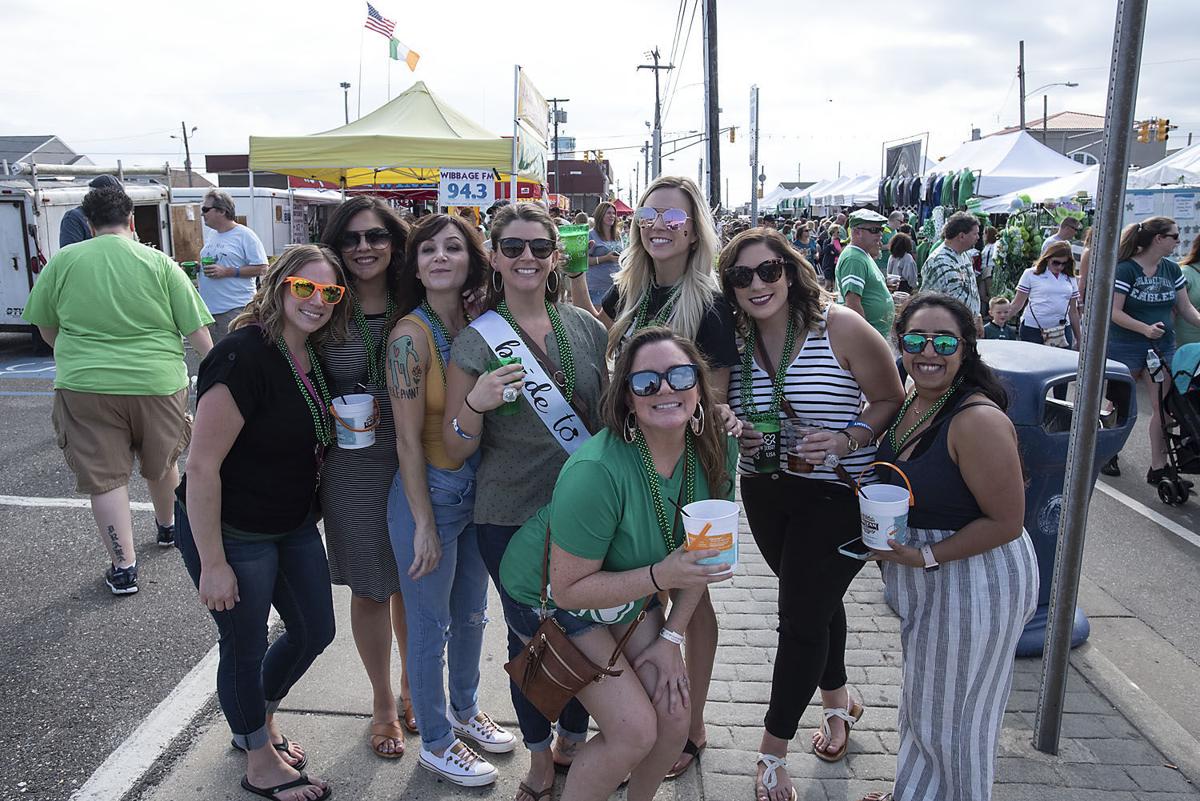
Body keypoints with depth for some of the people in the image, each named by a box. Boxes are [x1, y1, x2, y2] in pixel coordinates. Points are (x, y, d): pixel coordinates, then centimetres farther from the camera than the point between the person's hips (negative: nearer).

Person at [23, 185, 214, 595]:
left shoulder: (63, 261, 1)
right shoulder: (159, 263, -3)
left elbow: (45, 327, 12)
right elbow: (197, 330, -4)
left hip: (86, 386, 0)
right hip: (158, 381, 1)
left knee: (105, 477, 8)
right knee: (161, 464, 21)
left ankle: (123, 567, 9)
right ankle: (168, 527, 44)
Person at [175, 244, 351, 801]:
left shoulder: (312, 357, 1)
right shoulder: (244, 357, -25)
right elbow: (202, 467, -24)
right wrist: (212, 563, -21)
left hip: (295, 526, 8)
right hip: (232, 533, -8)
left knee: (315, 632, 18)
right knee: (245, 647, 10)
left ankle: (256, 724, 45)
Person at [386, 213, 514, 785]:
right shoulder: (410, 334, -18)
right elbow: (408, 440, -17)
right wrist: (424, 524, -15)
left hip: (479, 486, 6)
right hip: (429, 491, -6)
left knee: (472, 612, 22)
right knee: (430, 624, 10)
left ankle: (465, 711, 46)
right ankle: (435, 743, 32)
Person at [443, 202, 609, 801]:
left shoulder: (585, 327, 1)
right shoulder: (475, 341, -8)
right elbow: (454, 452, -7)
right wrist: (475, 404, -25)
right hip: (511, 518, -3)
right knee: (528, 633, 11)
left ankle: (573, 741, 42)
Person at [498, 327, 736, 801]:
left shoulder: (715, 452, -15)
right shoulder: (597, 472, -36)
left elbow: (701, 556, -2)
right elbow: (569, 589, -27)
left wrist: (671, 639, -6)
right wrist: (660, 576, -36)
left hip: (628, 595, 6)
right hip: (548, 597, -6)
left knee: (675, 715, 1)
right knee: (635, 731, -12)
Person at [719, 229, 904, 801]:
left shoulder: (840, 327, -15)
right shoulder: (735, 339, -1)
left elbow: (892, 400, -8)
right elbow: (724, 409, 13)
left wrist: (847, 439, -23)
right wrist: (735, 431, -9)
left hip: (837, 494, -5)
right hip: (765, 493, 5)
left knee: (802, 615, -1)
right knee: (814, 600, 22)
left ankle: (772, 753, 16)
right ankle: (838, 702, 46)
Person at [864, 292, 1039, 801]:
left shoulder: (978, 420, -27)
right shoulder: (911, 402, 0)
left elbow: (1006, 521, -24)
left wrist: (926, 557, -25)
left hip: (974, 581, -9)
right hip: (926, 582, 9)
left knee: (952, 712, 11)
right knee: (922, 699, 26)